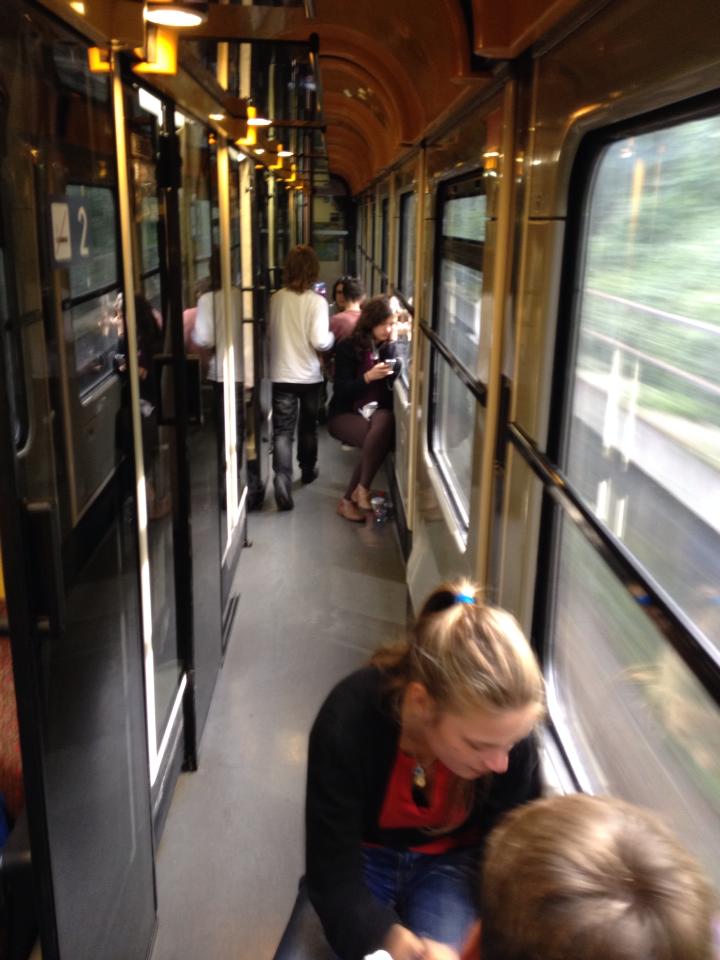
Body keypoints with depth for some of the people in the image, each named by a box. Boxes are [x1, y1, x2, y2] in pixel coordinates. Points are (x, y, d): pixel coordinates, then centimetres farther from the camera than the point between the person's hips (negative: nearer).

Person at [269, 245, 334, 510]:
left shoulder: (275, 299, -3)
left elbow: (268, 333, 6)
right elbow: (320, 341, -17)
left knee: (282, 431, -1)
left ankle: (283, 486, -16)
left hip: (281, 375, 1)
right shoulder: (316, 301, -12)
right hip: (309, 376, -1)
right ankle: (308, 470, 39)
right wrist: (332, 336, 3)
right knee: (308, 425, 20)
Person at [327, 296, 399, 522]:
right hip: (345, 414, -3)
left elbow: (394, 385, 5)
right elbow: (341, 391, -10)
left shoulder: (390, 347, 8)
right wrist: (368, 377, -24)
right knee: (377, 438, -33)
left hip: (378, 410, 4)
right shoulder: (348, 347, -4)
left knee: (385, 421, -33)